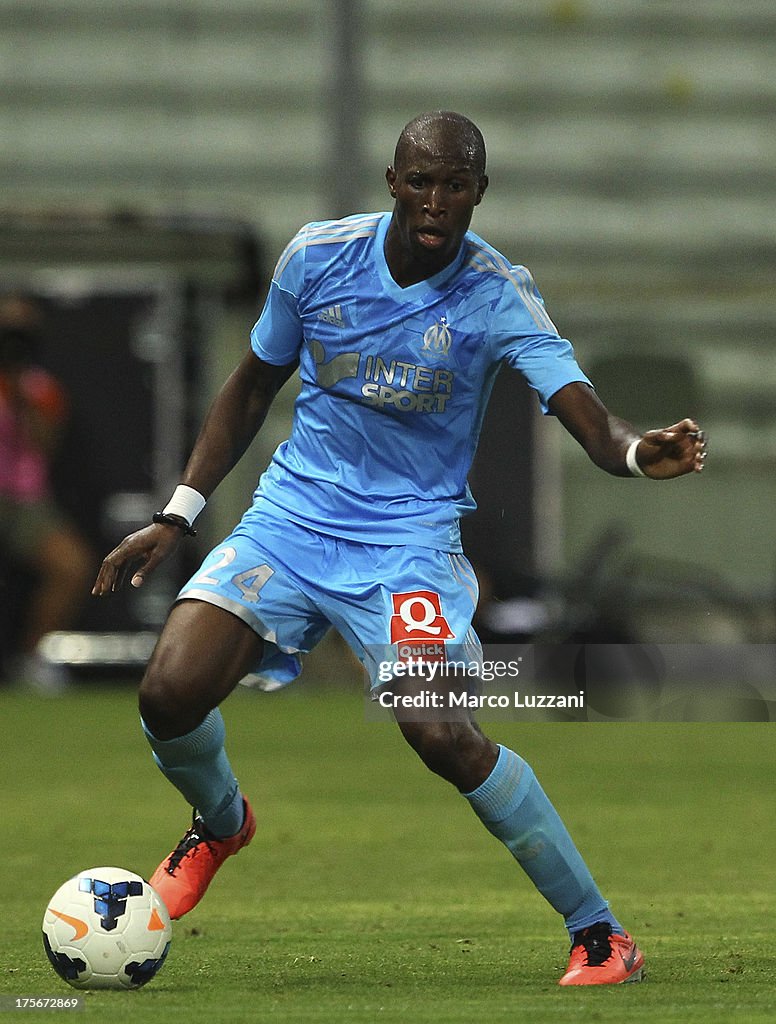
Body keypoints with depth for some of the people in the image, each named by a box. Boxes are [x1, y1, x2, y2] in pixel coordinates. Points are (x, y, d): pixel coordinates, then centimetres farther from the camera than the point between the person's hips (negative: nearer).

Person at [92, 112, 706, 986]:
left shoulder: (496, 296, -12)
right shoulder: (319, 256, -4)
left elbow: (584, 413, -24)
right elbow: (253, 385, 11)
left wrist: (637, 451, -48)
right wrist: (177, 516, 9)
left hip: (410, 535, -3)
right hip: (291, 515, 3)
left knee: (445, 735, -24)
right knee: (170, 693, -14)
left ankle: (599, 935, -11)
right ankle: (220, 823, 24)